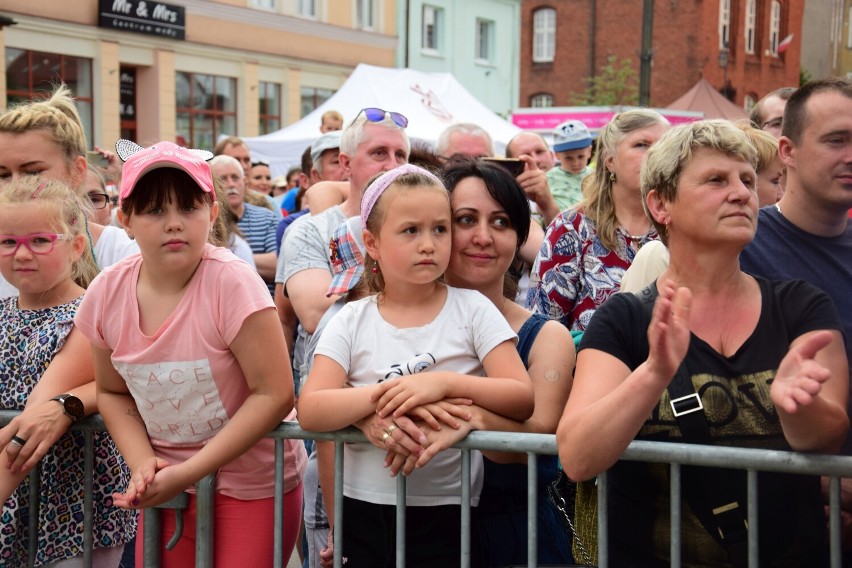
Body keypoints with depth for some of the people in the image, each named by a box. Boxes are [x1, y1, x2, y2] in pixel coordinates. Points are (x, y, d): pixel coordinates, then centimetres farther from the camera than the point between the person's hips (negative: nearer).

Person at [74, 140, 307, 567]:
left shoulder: (230, 283, -21)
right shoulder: (107, 293, -7)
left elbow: (274, 394, -21)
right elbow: (112, 392, 7)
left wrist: (188, 472, -21)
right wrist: (142, 461, -10)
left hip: (252, 488, -4)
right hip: (166, 486, 4)